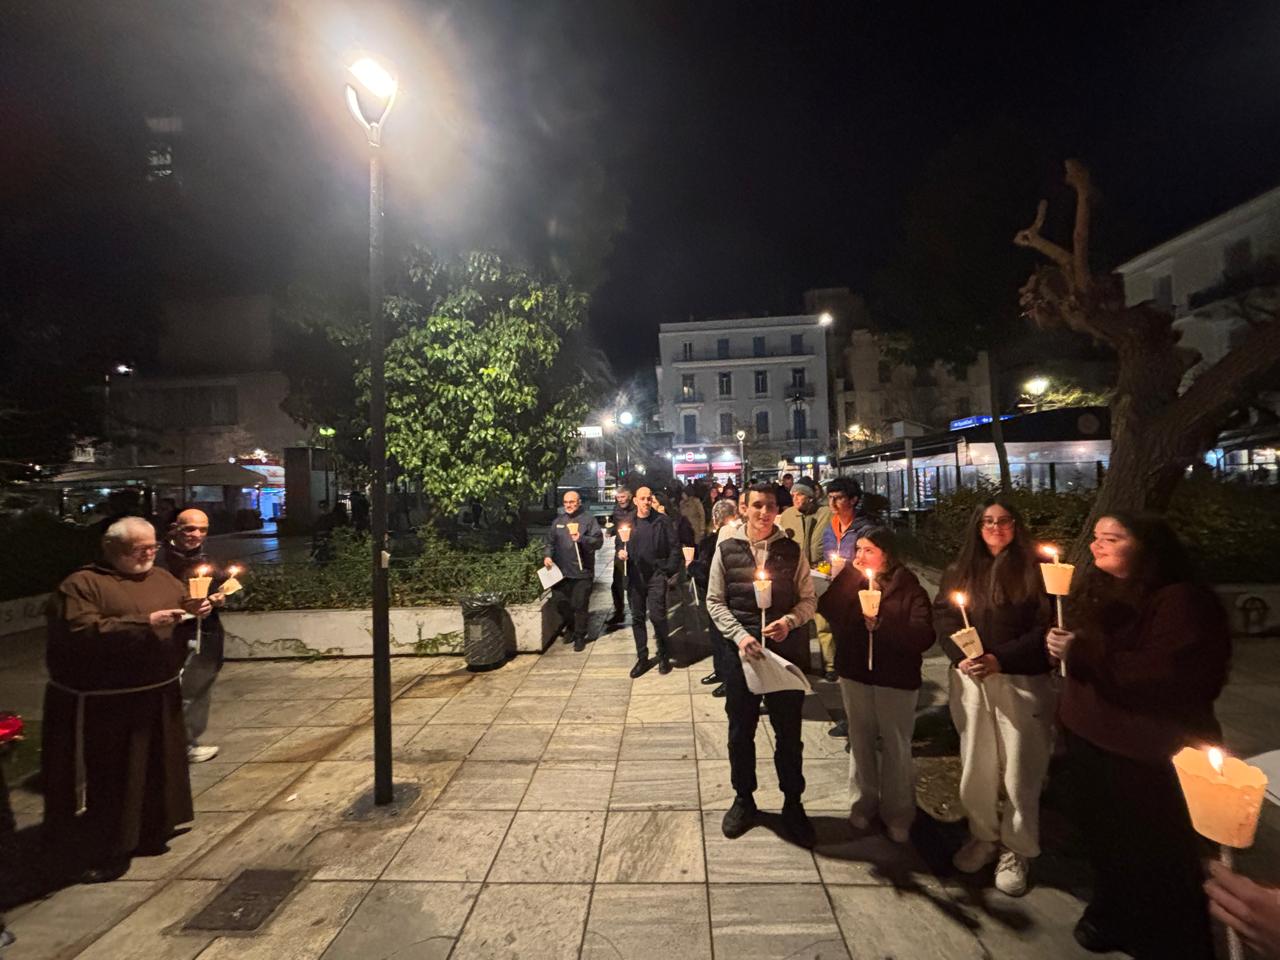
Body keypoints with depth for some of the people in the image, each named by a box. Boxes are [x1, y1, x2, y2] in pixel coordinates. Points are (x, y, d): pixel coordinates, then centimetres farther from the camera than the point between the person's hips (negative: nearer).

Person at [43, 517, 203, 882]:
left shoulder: (163, 578, 9)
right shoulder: (81, 584, -11)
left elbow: (184, 603, 18)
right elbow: (79, 633, -21)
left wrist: (197, 609, -6)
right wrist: (144, 623, -26)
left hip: (158, 696, 6)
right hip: (104, 705, -6)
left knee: (156, 770, 17)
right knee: (110, 777, 4)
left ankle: (152, 833, 34)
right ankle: (109, 851, 20)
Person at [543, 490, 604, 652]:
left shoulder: (588, 519, -4)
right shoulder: (558, 521, 11)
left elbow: (598, 541, -11)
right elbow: (551, 542, 18)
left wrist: (581, 539, -25)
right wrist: (547, 555, 2)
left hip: (582, 572, -4)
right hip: (561, 571, 5)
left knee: (580, 605, 2)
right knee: (561, 603, 12)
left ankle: (580, 636, 18)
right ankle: (570, 628, 36)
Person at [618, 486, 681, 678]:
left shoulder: (662, 521, -4)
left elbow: (675, 547, -2)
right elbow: (620, 545, 15)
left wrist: (668, 569, -6)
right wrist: (620, 553, -6)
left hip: (656, 575, -3)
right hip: (635, 576, 4)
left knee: (657, 615, -9)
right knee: (637, 617, 9)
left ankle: (663, 656, 12)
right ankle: (642, 658, 23)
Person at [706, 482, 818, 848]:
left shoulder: (792, 551, 0)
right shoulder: (726, 550, -2)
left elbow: (809, 599, 2)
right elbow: (715, 601, 0)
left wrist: (789, 621, -17)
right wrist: (739, 635, -13)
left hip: (787, 650, 0)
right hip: (740, 650, 0)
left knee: (789, 731, 12)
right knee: (741, 729, 14)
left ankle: (793, 803, 34)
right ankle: (743, 799, 36)